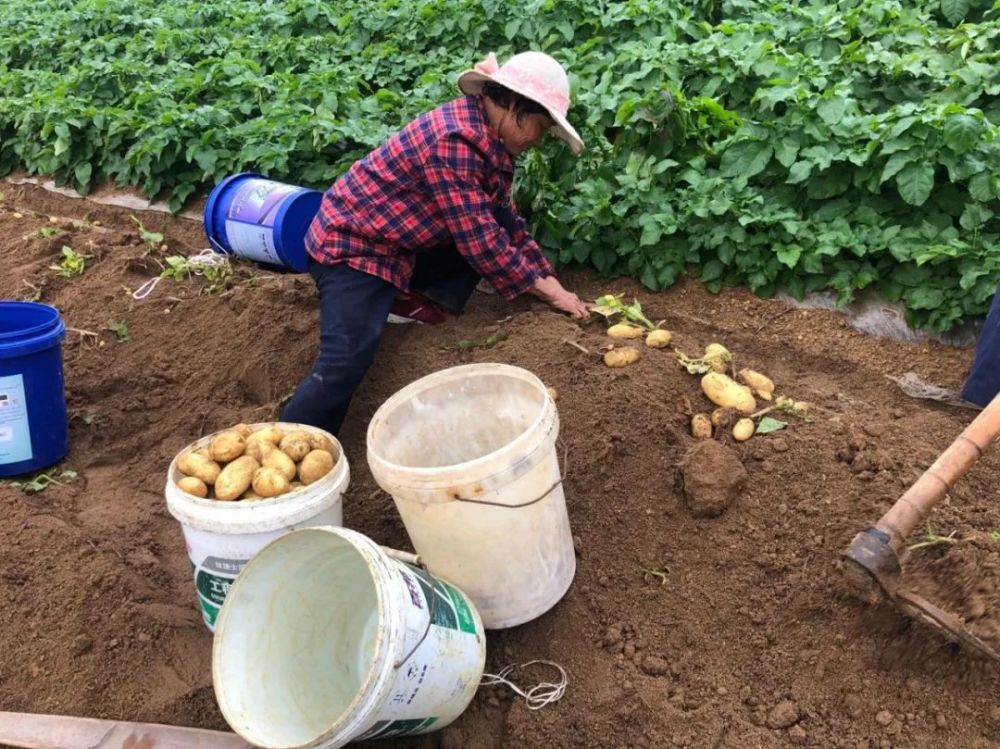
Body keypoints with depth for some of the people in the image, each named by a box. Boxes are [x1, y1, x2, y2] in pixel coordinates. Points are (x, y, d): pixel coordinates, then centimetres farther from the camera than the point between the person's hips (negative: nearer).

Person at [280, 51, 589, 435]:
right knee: (345, 365, -22)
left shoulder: (485, 135, 2)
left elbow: (506, 220, 10)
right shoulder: (455, 140, -27)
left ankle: (416, 302, -2)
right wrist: (548, 291, -16)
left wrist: (550, 282, 3)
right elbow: (479, 240, -26)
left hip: (404, 244, 9)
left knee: (502, 227, -1)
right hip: (352, 245, -9)